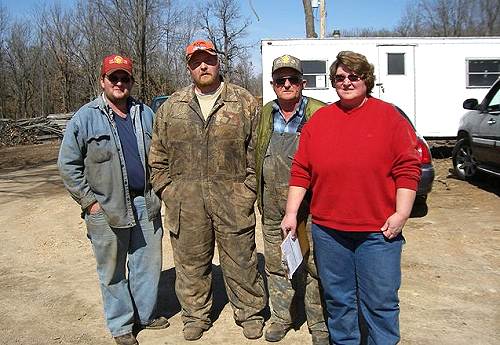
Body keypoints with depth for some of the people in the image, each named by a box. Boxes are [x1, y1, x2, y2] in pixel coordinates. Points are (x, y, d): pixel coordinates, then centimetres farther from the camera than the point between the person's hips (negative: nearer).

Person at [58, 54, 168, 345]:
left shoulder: (145, 114, 8)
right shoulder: (85, 118, -5)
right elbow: (68, 163, -4)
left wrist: (157, 190, 8)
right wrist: (89, 200, -8)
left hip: (146, 205, 4)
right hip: (107, 209, -4)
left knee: (149, 264, 13)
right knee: (113, 271, 9)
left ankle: (145, 313, 34)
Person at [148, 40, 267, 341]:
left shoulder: (245, 102, 2)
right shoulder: (171, 107, 10)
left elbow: (257, 151, 0)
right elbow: (158, 156, 11)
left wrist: (248, 190, -6)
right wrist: (167, 191, 3)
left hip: (233, 200, -2)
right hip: (186, 203, 3)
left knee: (241, 260, 8)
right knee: (191, 262, 13)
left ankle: (250, 313, 28)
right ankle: (196, 315, 32)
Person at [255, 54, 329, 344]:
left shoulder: (319, 113, -5)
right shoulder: (265, 114, 10)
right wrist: (260, 197, 13)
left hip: (310, 205, -4)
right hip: (273, 207, 5)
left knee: (314, 266, 4)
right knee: (276, 265, 15)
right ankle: (282, 317, 33)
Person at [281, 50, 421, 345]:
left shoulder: (389, 116, 0)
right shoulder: (319, 119, 7)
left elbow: (408, 169, -3)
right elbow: (301, 170, 7)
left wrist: (401, 214, -9)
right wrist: (291, 212, 3)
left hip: (378, 231, -2)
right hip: (327, 229, 3)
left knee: (381, 301, 6)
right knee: (338, 299, 16)